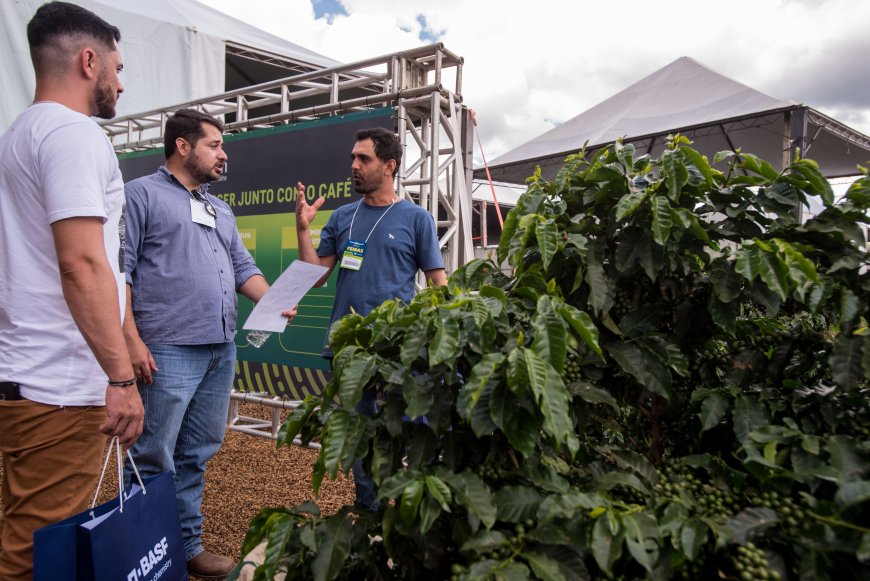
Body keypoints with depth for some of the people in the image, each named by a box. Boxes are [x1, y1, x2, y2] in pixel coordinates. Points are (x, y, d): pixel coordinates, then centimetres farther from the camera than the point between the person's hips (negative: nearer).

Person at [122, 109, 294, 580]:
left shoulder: (221, 211, 22)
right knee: (154, 459, -1)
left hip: (221, 350, 7)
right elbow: (117, 270, -8)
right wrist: (132, 340, -15)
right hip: (168, 350, -7)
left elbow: (243, 268, 20)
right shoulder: (141, 195, 0)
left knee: (196, 455, 14)